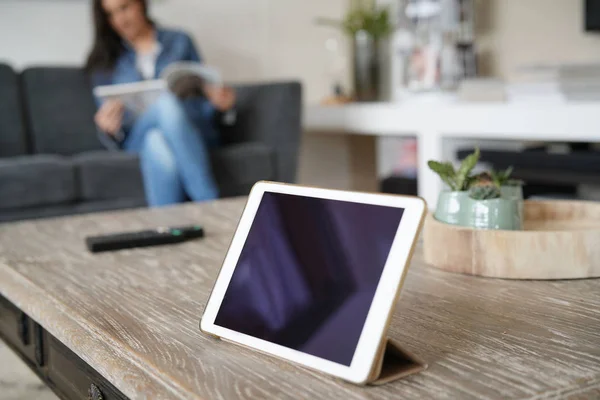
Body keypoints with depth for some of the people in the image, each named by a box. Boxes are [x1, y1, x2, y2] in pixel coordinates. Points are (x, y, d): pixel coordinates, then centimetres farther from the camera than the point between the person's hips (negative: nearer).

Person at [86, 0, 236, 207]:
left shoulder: (179, 42, 15)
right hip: (137, 139, 0)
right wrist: (108, 128, -14)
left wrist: (218, 104, -11)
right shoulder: (106, 60, 16)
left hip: (190, 130, 0)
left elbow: (203, 97, 12)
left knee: (168, 103, -35)